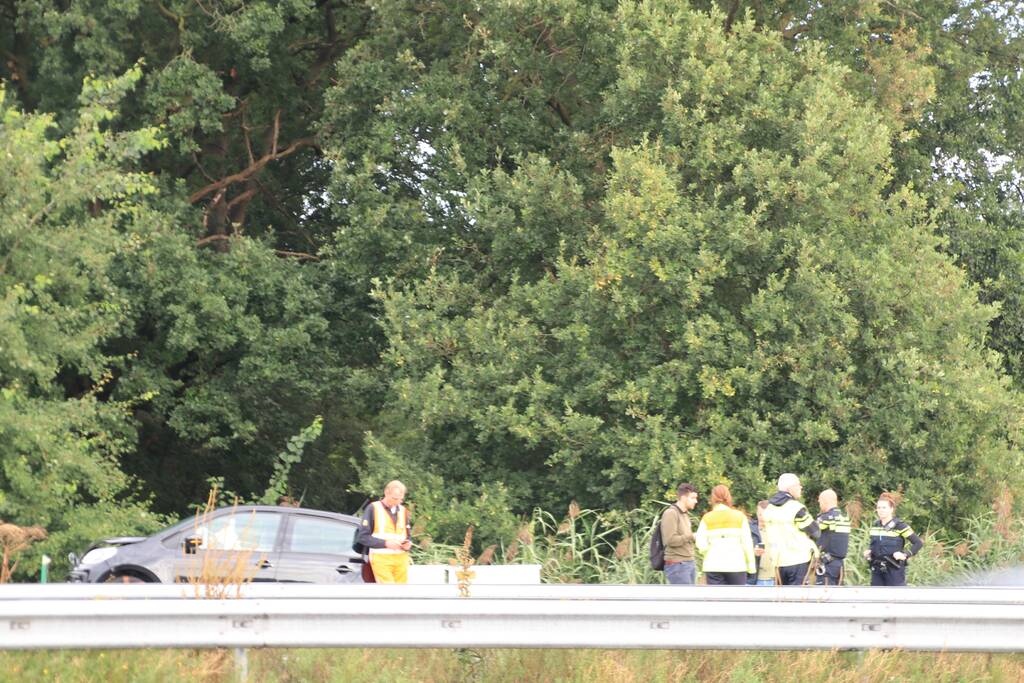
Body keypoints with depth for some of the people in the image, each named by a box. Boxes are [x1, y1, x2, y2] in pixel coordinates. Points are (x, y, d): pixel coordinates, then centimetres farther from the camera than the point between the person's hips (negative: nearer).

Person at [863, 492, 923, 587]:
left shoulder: (899, 526, -9)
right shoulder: (875, 526, 9)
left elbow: (918, 543, -8)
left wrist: (905, 555, -17)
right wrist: (868, 551, 4)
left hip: (895, 570, -6)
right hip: (877, 570, 6)